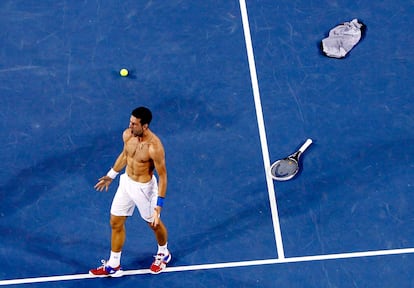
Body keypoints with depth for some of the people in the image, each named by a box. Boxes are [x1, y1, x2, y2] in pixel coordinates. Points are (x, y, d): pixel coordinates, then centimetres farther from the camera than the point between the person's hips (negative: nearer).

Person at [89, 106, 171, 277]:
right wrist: (111, 175, 18)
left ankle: (163, 254, 48)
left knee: (154, 224, 18)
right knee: (116, 223, 13)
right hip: (126, 182, 6)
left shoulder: (154, 147, -31)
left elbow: (162, 176, -22)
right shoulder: (127, 134, -12)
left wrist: (158, 205, -22)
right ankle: (113, 266, 29)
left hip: (144, 188, -6)